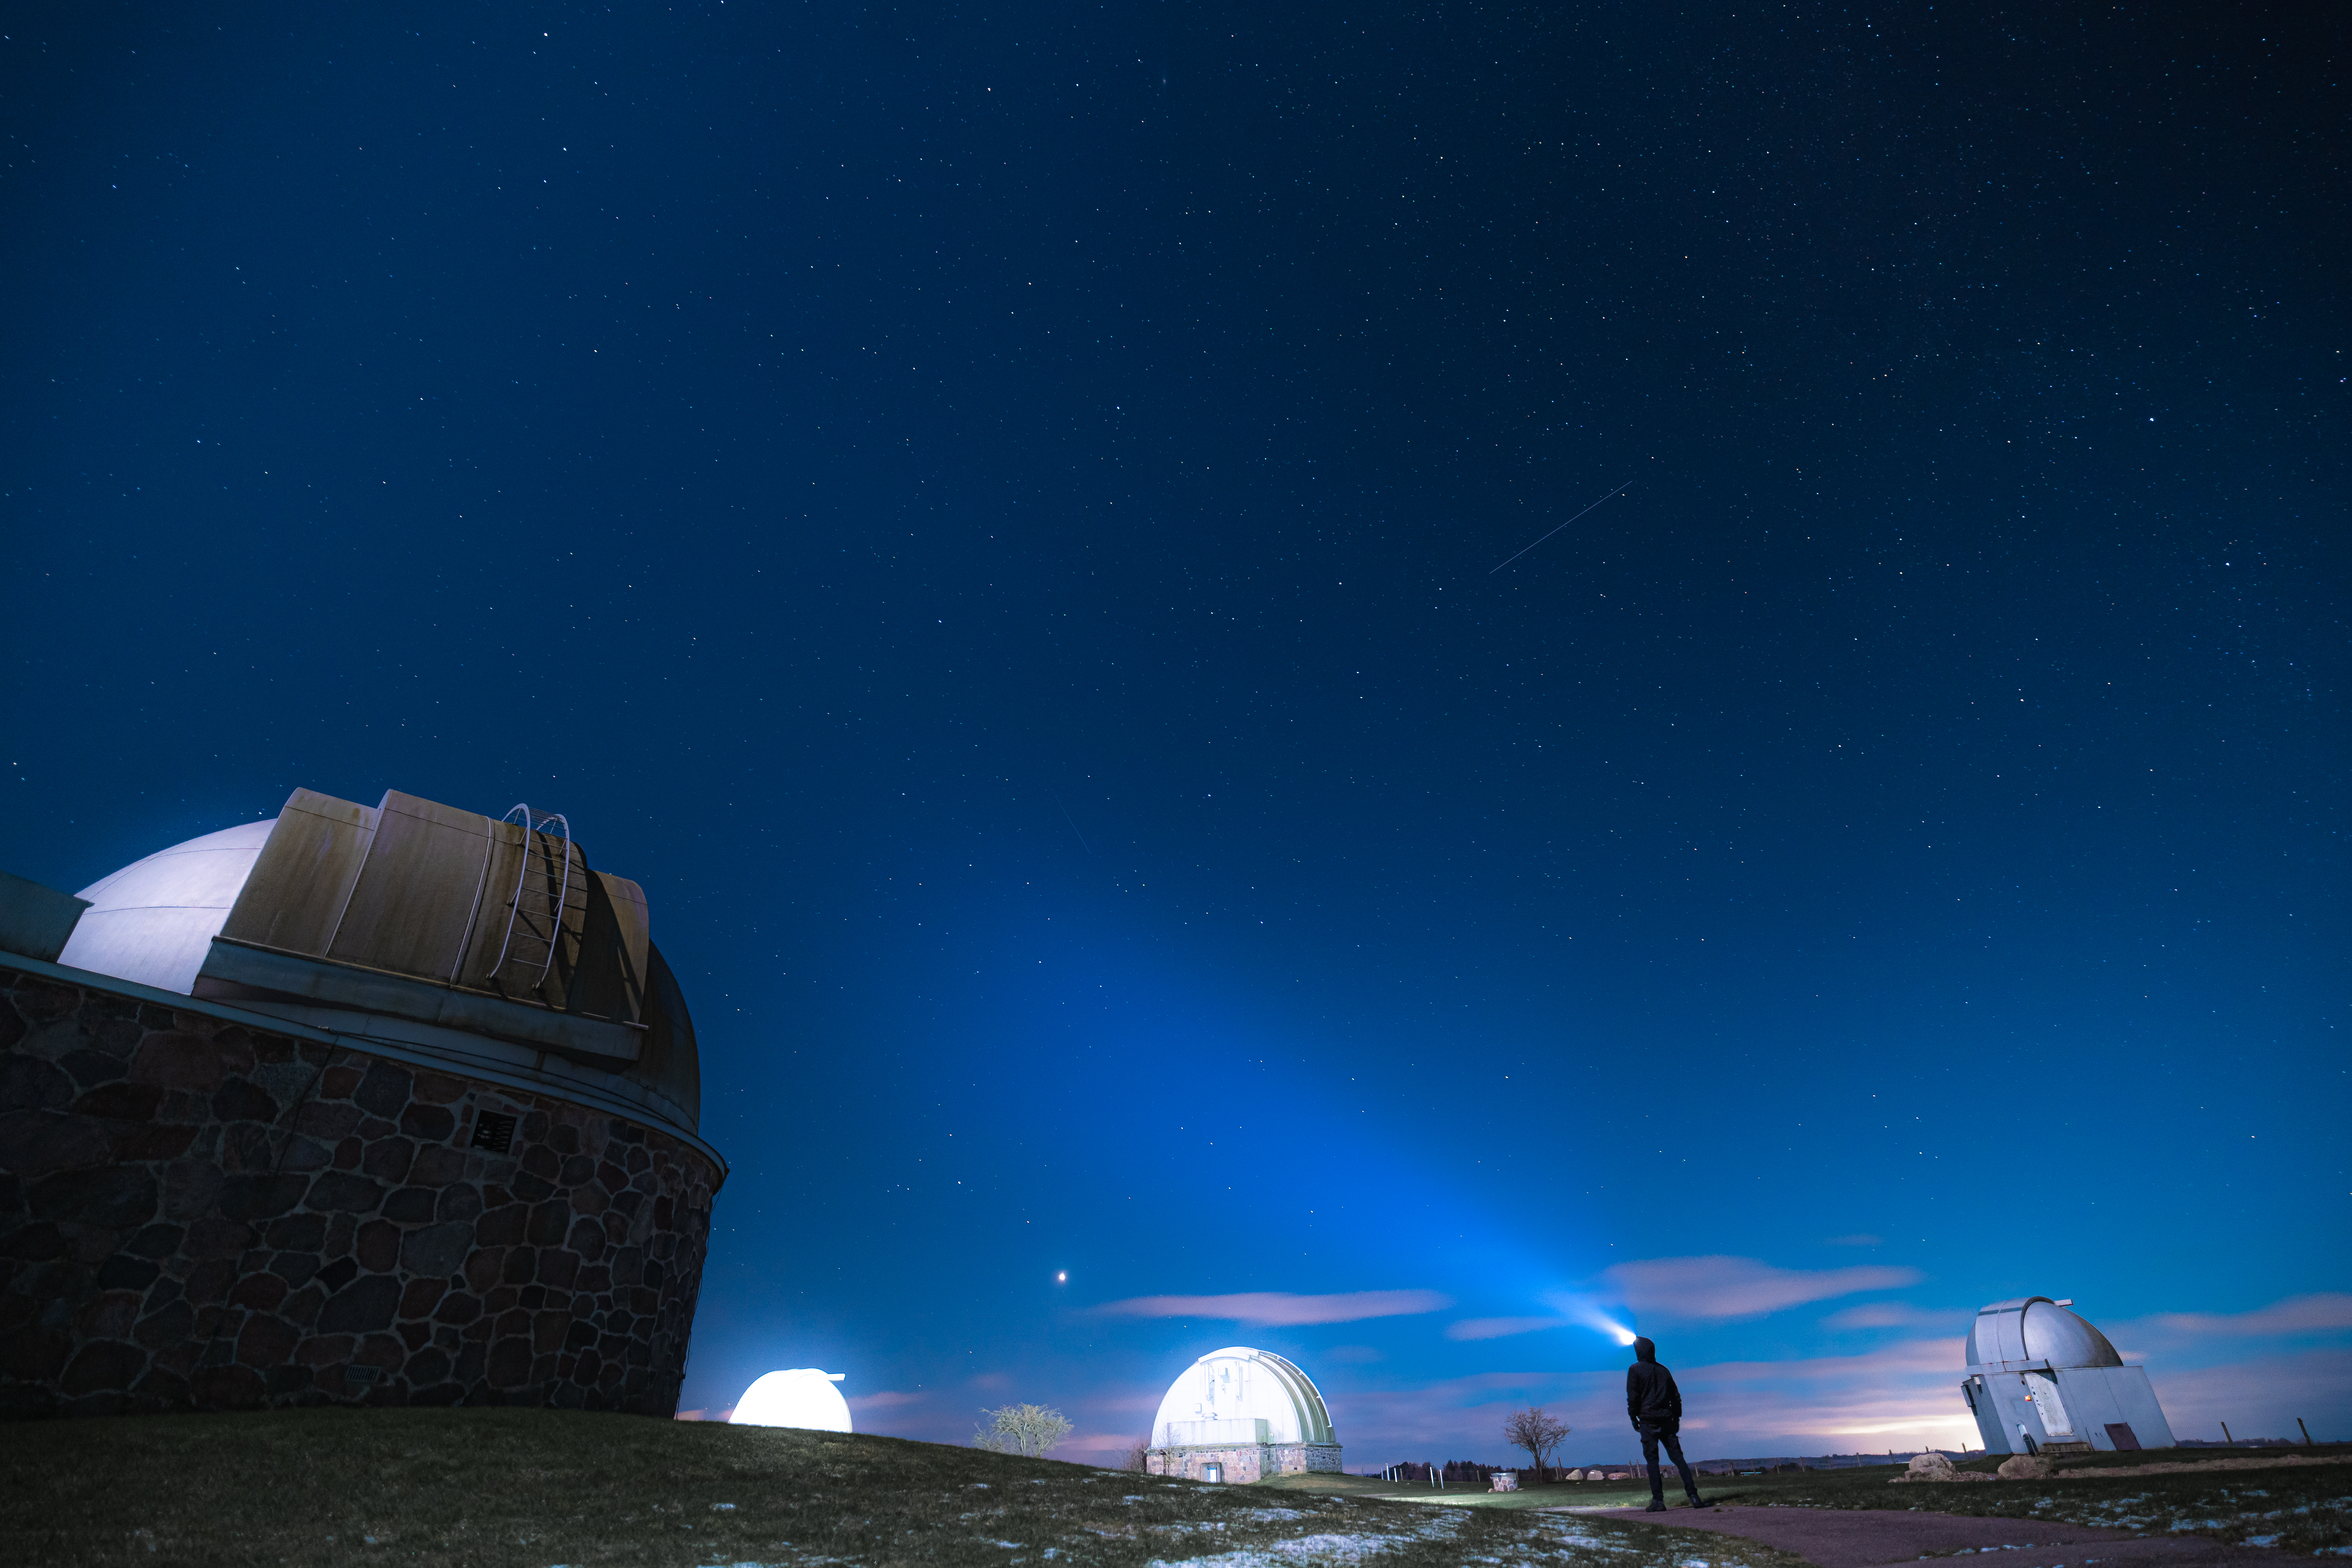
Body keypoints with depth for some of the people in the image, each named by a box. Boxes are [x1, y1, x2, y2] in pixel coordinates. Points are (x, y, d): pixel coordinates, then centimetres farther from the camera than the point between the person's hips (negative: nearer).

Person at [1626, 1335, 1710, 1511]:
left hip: (1648, 1421, -5)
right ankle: (1694, 1497, -4)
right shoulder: (1663, 1370, 14)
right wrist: (1677, 1418, 17)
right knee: (1678, 1457, 6)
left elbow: (1633, 1397, -8)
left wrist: (1634, 1418, 0)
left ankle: (1658, 1501, -7)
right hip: (1667, 1421, 5)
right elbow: (1676, 1396, 14)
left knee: (1652, 1460, -2)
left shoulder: (1635, 1370, -2)